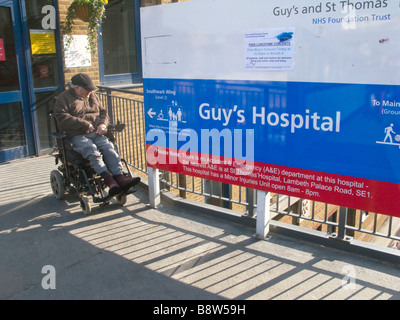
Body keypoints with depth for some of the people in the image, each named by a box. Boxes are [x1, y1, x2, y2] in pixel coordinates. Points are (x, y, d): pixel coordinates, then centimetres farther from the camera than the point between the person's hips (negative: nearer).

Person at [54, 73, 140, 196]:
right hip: (77, 136, -4)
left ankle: (119, 177, -38)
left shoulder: (93, 96, 24)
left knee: (109, 148, -25)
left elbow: (103, 112, 26)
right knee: (92, 150, -34)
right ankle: (108, 179, -44)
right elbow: (62, 118, -8)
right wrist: (84, 124, -14)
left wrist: (103, 124, 2)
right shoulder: (64, 99, 6)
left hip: (96, 133, 5)